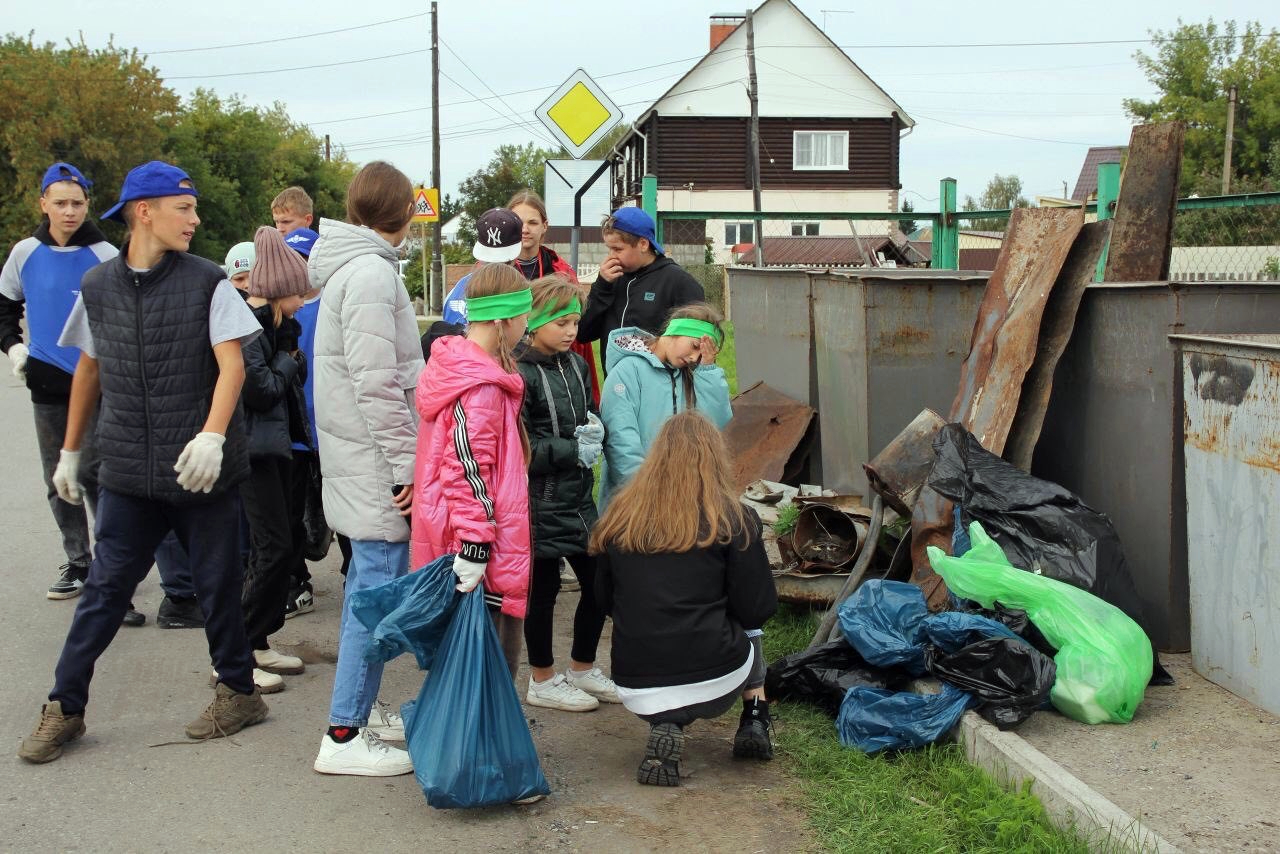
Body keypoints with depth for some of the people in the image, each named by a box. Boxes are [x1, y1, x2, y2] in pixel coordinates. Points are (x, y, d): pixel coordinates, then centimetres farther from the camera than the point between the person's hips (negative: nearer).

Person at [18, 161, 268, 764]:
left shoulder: (208, 283, -4)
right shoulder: (98, 287, 6)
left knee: (217, 585, 8)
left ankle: (238, 691, 25)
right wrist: (70, 450, 20)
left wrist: (212, 434, -28)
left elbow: (231, 363, -13)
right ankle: (64, 709, 15)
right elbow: (88, 370, 16)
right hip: (128, 471, 2)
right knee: (105, 588, 5)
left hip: (200, 467, -2)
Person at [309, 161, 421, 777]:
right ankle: (344, 737, -3)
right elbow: (376, 382, -22)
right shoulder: (371, 271, -17)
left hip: (356, 458, 10)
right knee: (380, 586, -7)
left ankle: (360, 707, 29)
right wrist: (407, 464, -19)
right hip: (375, 457, -10)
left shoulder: (352, 264, 14)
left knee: (368, 578, 18)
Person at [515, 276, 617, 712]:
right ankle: (543, 681, 24)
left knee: (598, 582, 13)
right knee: (544, 591, 7)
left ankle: (583, 669, 32)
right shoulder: (519, 374, -17)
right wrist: (574, 451, -16)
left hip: (578, 497, 7)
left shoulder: (576, 365, 7)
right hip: (540, 502, -7)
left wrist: (595, 430, -3)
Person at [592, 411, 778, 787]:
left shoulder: (620, 516, 2)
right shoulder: (733, 519, -6)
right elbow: (757, 610, -3)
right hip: (712, 681, -1)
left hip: (635, 689, 1)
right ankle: (754, 722, 15)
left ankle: (666, 728, 7)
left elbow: (605, 601, 12)